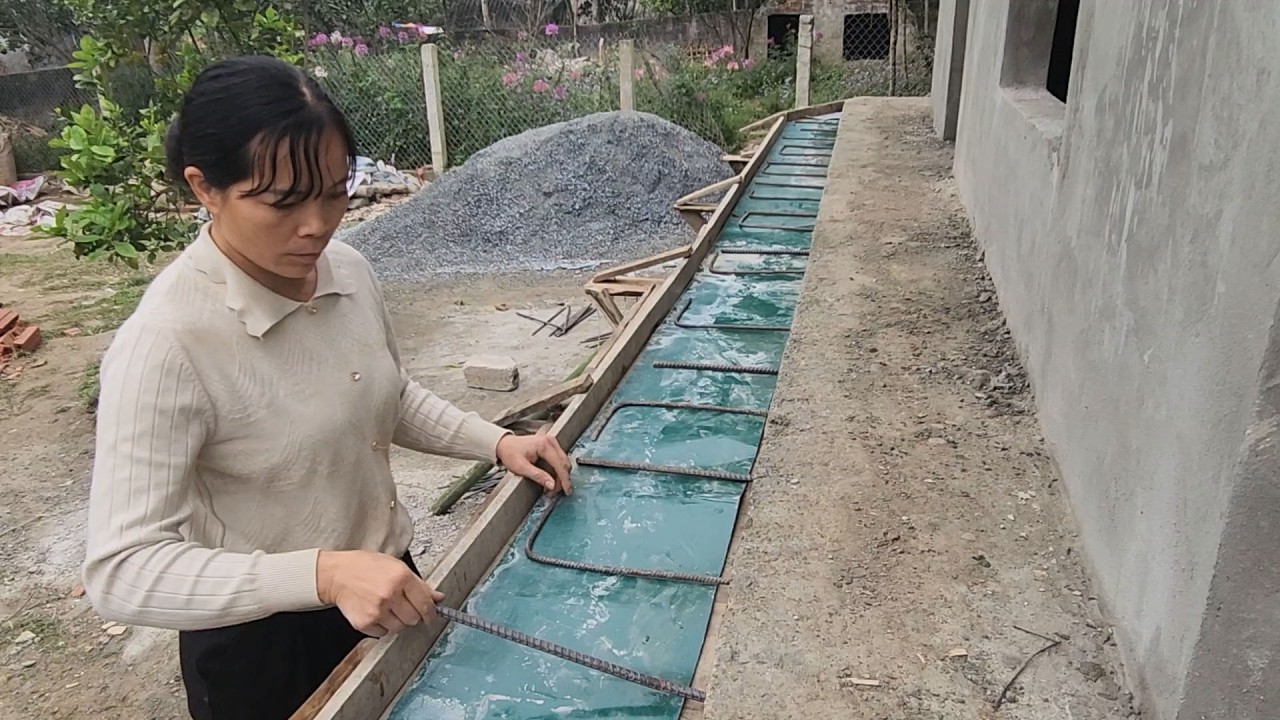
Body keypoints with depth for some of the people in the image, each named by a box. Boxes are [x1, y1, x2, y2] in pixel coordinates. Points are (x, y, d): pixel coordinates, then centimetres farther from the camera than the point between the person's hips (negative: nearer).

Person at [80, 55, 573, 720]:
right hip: (263, 647, -6)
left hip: (387, 593, 6)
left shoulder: (347, 269, -9)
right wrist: (325, 573, -38)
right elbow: (122, 572, -27)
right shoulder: (164, 345, -28)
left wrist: (496, 443, -5)